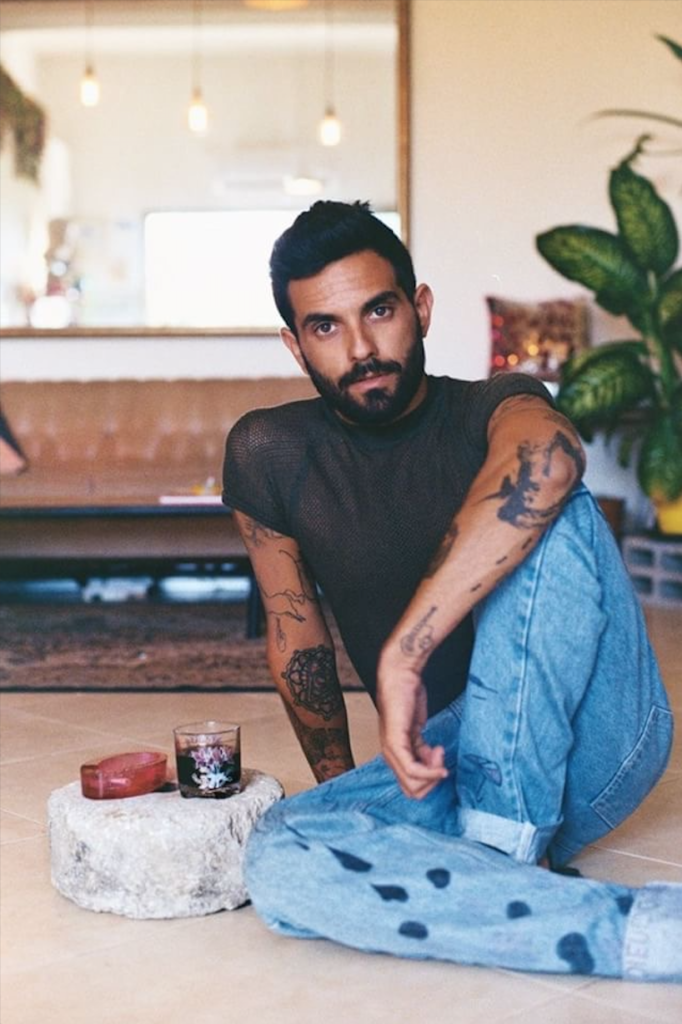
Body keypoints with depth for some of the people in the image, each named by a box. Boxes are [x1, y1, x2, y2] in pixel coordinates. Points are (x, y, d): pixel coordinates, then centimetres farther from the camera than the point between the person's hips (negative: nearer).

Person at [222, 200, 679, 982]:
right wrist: (345, 789, 11)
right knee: (279, 859, -28)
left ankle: (497, 853, -22)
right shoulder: (270, 455, 1)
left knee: (541, 512, -28)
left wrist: (403, 657, -39)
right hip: (440, 757, 3)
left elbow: (548, 456, -34)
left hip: (596, 741, -3)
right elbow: (297, 637, 8)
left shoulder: (493, 410, -8)